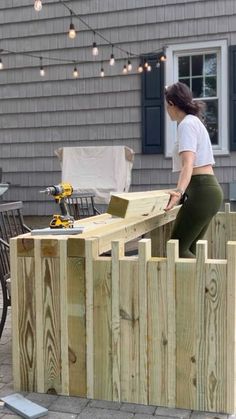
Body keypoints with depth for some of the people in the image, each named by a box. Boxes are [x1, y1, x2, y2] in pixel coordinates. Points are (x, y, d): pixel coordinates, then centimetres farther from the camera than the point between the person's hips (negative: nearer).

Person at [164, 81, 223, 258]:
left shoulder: (186, 124, -8)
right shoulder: (196, 121, 22)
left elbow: (188, 163, -25)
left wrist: (179, 191, -41)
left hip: (201, 192, -10)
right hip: (211, 189, 10)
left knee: (178, 248, -8)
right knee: (189, 249, 10)